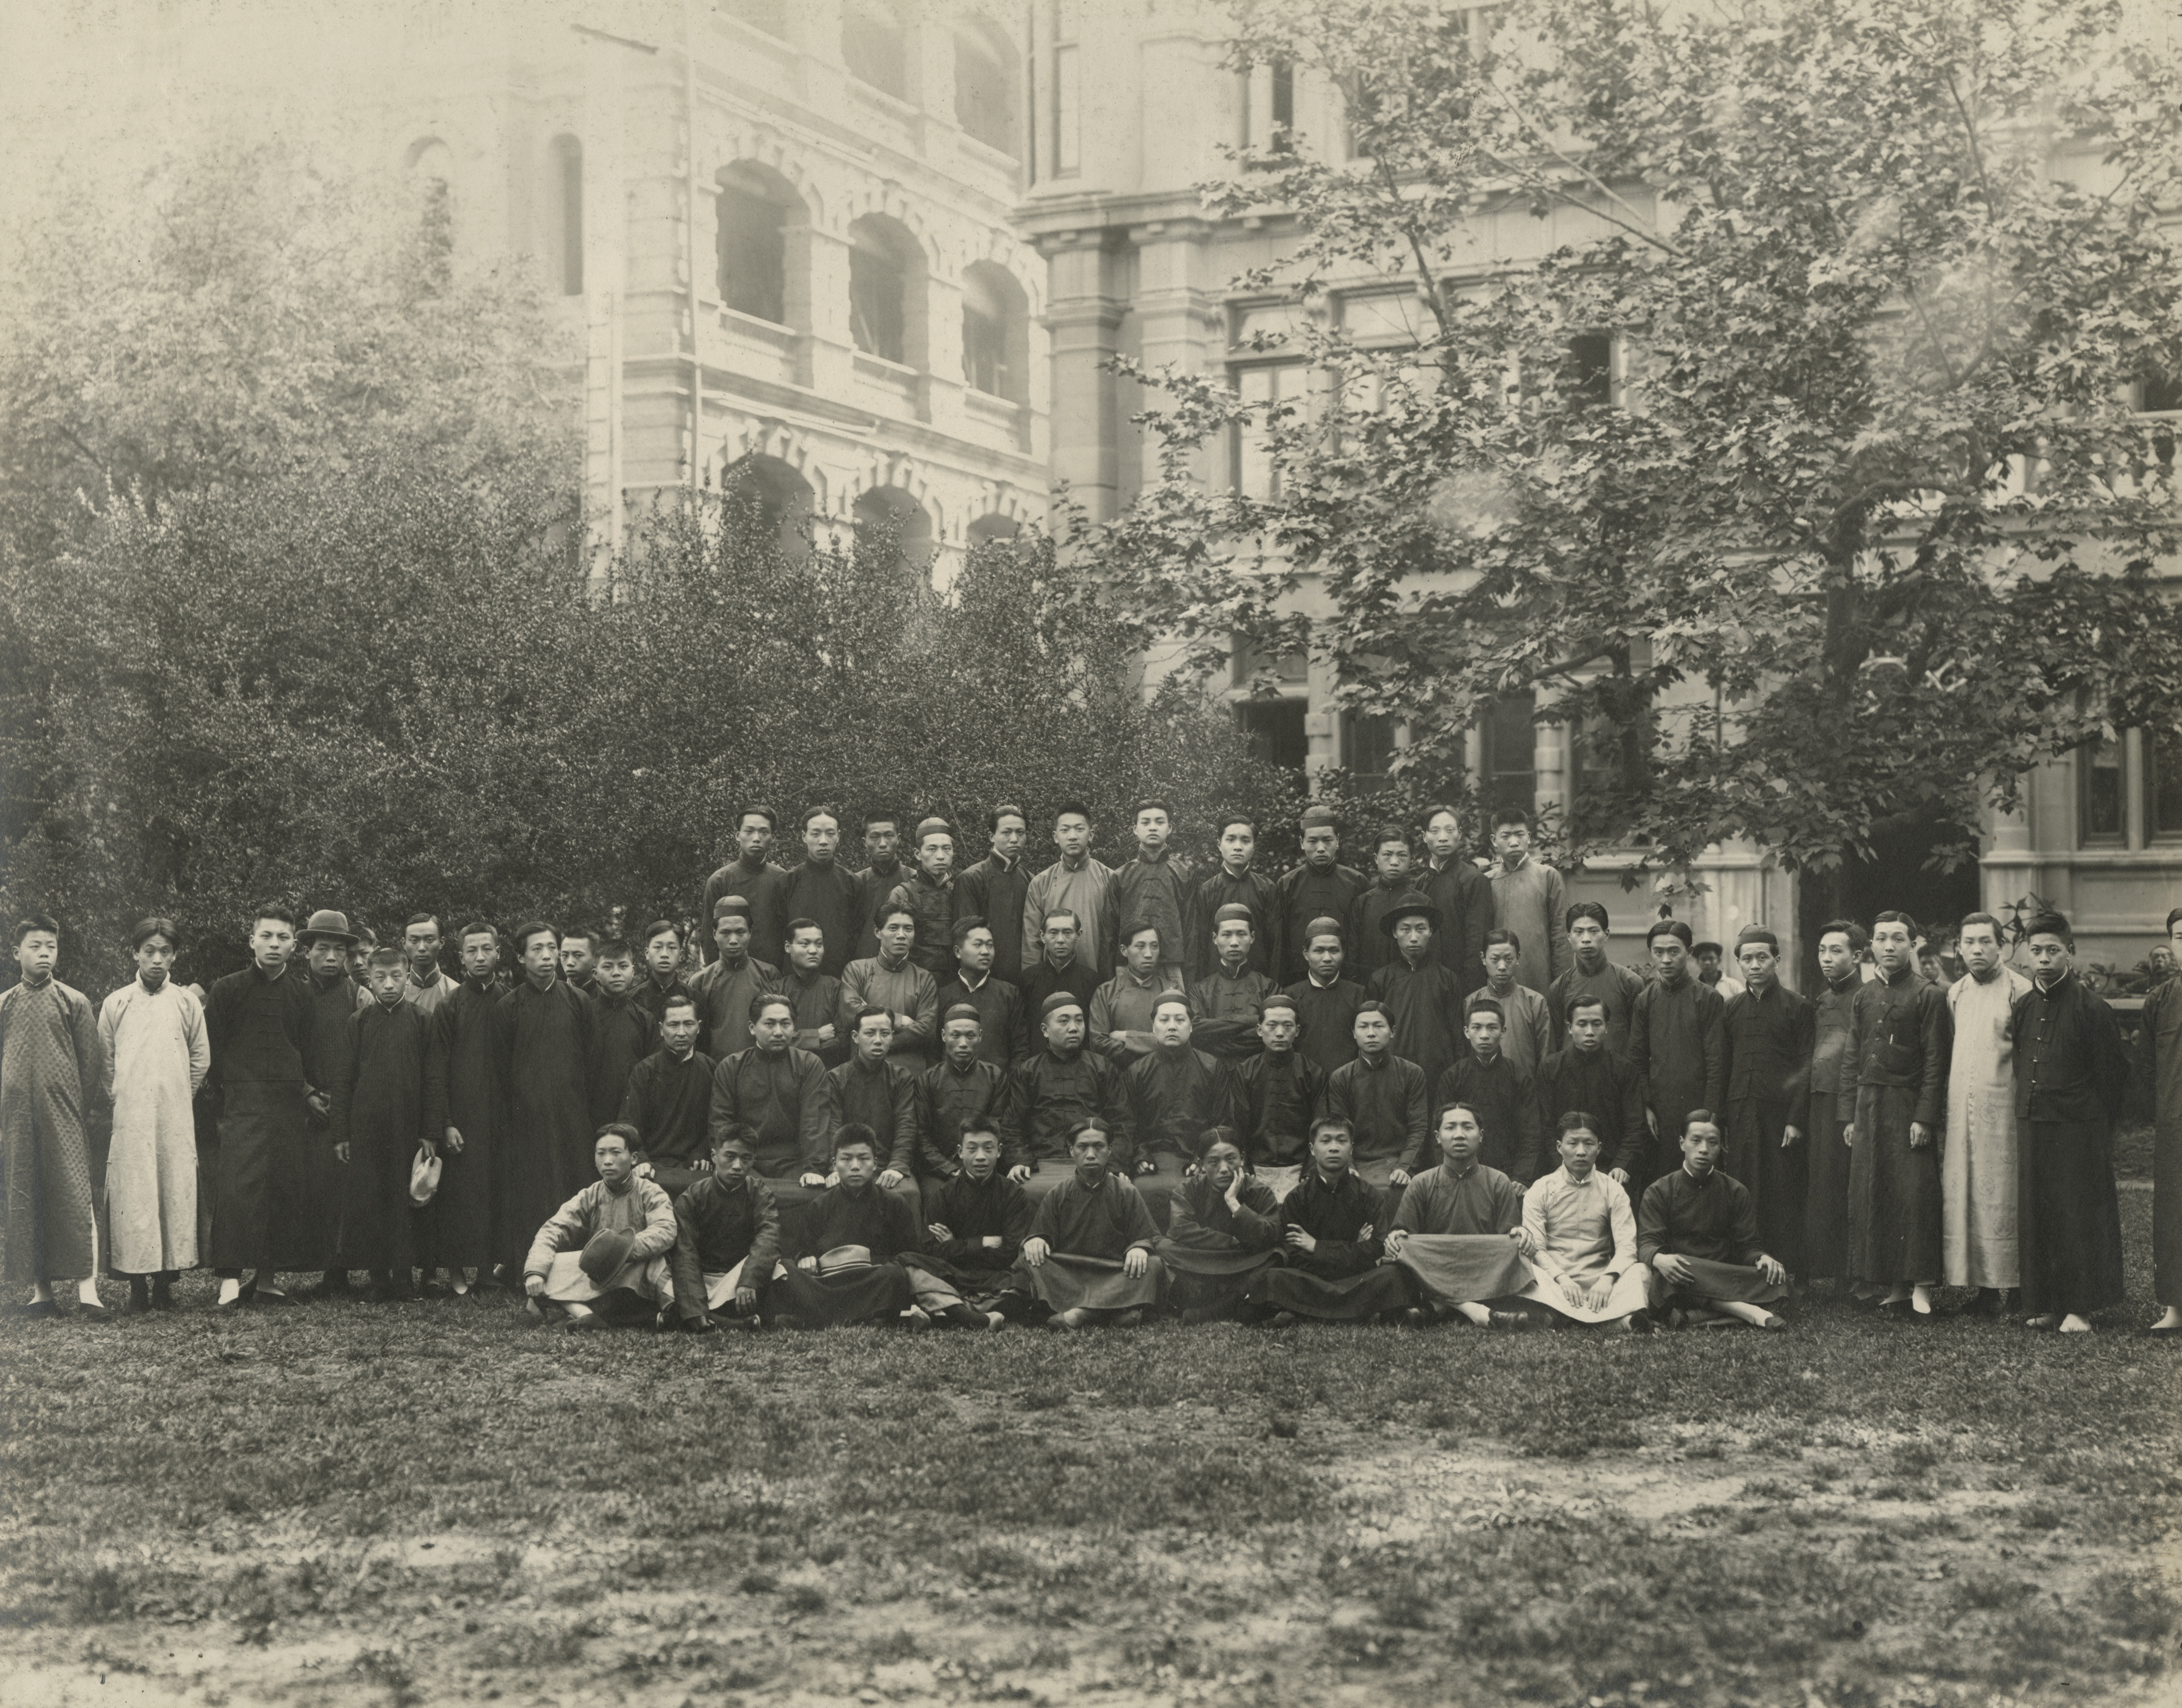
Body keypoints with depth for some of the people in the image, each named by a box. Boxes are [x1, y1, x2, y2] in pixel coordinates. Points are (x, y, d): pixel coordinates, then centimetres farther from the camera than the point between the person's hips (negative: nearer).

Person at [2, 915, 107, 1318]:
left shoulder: (74, 1002, 5)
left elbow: (92, 1061, 6)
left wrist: (86, 1109, 2)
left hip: (64, 1116, -3)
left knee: (75, 1196, -11)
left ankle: (87, 1289, -13)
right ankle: (40, 1291, 9)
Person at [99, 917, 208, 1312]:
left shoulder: (188, 1003, 8)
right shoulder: (115, 1004, 7)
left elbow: (201, 1059, 13)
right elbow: (104, 1061, 13)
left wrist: (181, 1095, 10)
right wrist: (116, 1099, 6)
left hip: (176, 1116, 1)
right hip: (129, 1116, -1)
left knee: (176, 1191, -2)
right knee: (132, 1194, -5)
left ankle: (167, 1279, 1)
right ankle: (137, 1281, -3)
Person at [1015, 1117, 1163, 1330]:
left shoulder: (1126, 1194, 11)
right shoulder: (1057, 1196, 12)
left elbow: (1148, 1238, 7)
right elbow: (1041, 1234, 11)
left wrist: (1140, 1248, -18)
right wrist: (1034, 1240, -15)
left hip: (1116, 1275, 0)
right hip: (1066, 1277, 0)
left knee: (1154, 1266, -29)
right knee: (1028, 1262, -28)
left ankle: (1081, 1312, -45)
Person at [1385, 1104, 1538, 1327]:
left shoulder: (1499, 1183, 12)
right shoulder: (1421, 1185, 12)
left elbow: (1510, 1241, 8)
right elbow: (1402, 1232, 7)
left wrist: (1521, 1234, -17)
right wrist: (1394, 1238, -18)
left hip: (1486, 1279, 0)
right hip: (1433, 1278, 0)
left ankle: (1436, 1307, -33)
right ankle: (1473, 1310, -40)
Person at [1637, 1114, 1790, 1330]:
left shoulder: (1735, 1192, 15)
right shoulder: (1659, 1192, 8)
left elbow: (1748, 1245, 9)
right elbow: (1647, 1243, -3)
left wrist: (1762, 1258, -16)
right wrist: (1658, 1259, -29)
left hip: (1724, 1280, 2)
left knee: (1775, 1273, -26)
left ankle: (1695, 1317, -41)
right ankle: (1747, 1310, -45)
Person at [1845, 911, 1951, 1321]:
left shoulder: (1927, 997, -3)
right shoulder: (1862, 998, 13)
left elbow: (1935, 1062, -7)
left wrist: (1924, 1117, -13)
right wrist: (1851, 1116, 10)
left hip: (1909, 1106, -5)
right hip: (1869, 1107, 6)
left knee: (1915, 1195, -7)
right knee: (1872, 1195, 4)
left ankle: (1921, 1287, -3)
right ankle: (1895, 1288, 9)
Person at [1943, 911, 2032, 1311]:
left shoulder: (2020, 991, -5)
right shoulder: (1955, 994, 14)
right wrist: (1938, 1113, 14)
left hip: (2001, 1109, -6)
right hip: (1959, 1110, 6)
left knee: (2000, 1198, -5)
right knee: (1961, 1198, 3)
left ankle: (2008, 1284, 1)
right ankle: (1983, 1285, 7)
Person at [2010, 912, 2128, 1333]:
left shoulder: (2092, 1009, -8)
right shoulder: (2023, 1007, 7)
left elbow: (2114, 1076, -4)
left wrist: (2100, 1123, -1)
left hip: (2079, 1128, -5)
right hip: (2031, 1124, 5)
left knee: (2079, 1215, 0)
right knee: (2035, 1215, 7)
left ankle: (2079, 1308, 7)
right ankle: (2046, 1305, 15)